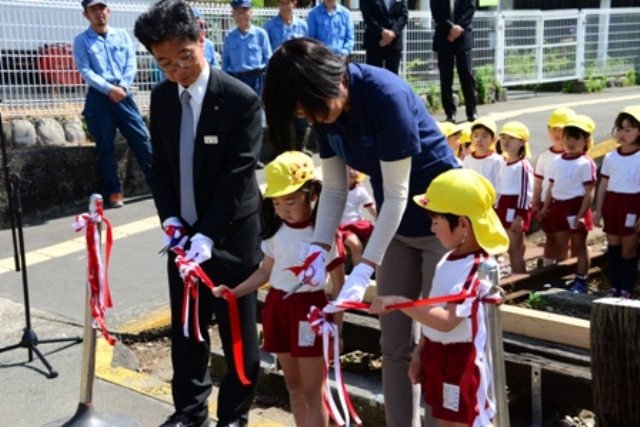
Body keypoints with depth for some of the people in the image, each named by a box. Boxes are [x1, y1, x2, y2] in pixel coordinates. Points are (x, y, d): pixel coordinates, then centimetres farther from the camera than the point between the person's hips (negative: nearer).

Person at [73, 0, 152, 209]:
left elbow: (131, 64, 5)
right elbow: (85, 71, -6)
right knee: (105, 146, 2)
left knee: (141, 139, 1)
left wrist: (122, 87, -11)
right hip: (99, 97, -2)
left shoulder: (122, 35, 12)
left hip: (123, 94, 2)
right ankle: (113, 192, 9)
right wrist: (109, 89, -17)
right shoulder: (81, 41, 3)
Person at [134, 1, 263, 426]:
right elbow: (161, 165, 9)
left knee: (238, 332, 7)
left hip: (231, 236, -5)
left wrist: (207, 235, -23)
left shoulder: (241, 99, -15)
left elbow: (237, 175, -18)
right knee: (186, 328, 16)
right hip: (184, 232, 5)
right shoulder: (161, 97, 3)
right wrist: (169, 217, -6)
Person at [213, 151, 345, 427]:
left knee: (313, 391, 1)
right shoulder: (276, 230, 3)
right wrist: (233, 292, 1)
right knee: (293, 384, 17)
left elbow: (338, 284, -9)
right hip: (276, 306, 6)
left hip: (309, 309, -6)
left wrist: (336, 328, -9)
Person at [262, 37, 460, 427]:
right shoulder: (328, 108, -7)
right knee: (395, 343, 9)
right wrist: (319, 249, -15)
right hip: (395, 222, 7)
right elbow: (335, 190, -2)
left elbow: (396, 194, -27)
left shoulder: (386, 95, -28)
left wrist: (363, 270, -29)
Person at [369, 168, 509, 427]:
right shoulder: (450, 259, 5)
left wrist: (398, 302, -35)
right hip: (438, 356, 9)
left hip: (461, 361, -9)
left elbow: (447, 320, -34)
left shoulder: (479, 268, -25)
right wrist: (420, 351, 13)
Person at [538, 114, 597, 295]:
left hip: (576, 207, -6)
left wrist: (581, 214, -18)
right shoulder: (557, 162, 8)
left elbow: (589, 192, -13)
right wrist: (545, 207, 7)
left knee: (578, 246, 4)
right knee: (560, 246, 15)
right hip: (558, 207, 6)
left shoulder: (586, 163, -11)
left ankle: (580, 281, 12)